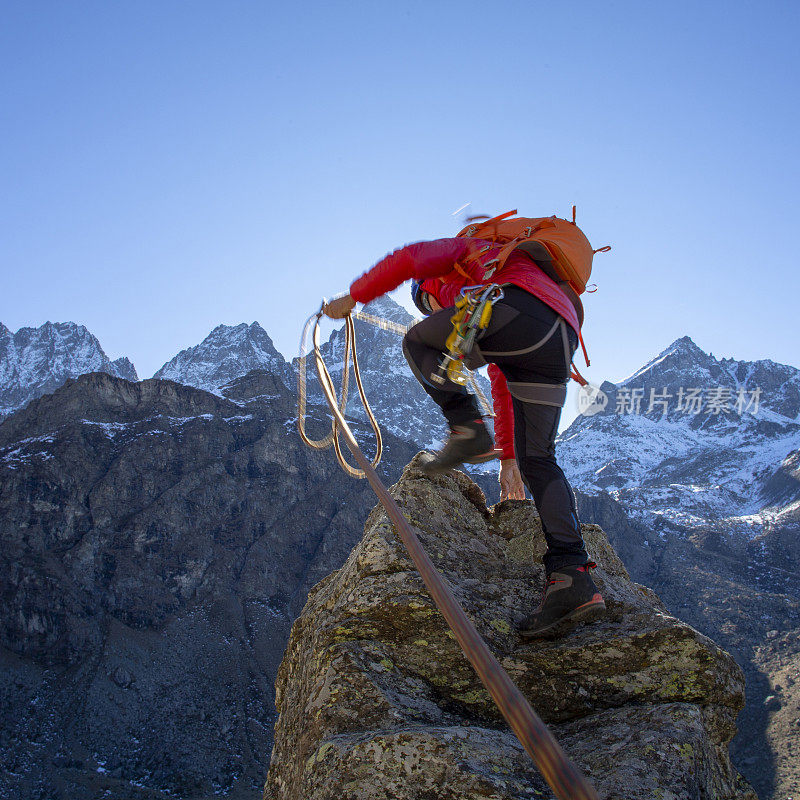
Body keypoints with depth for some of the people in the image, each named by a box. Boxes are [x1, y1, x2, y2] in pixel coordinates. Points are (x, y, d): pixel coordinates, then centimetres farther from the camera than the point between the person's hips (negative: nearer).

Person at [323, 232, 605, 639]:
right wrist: (507, 456, 49)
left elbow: (407, 259, 9)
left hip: (522, 308, -8)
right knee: (538, 460, 9)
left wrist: (352, 297, 19)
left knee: (417, 342, 14)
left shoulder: (467, 251, 29)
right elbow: (502, 391, 46)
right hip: (557, 349, 8)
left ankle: (466, 429, -7)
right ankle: (572, 580, -5)